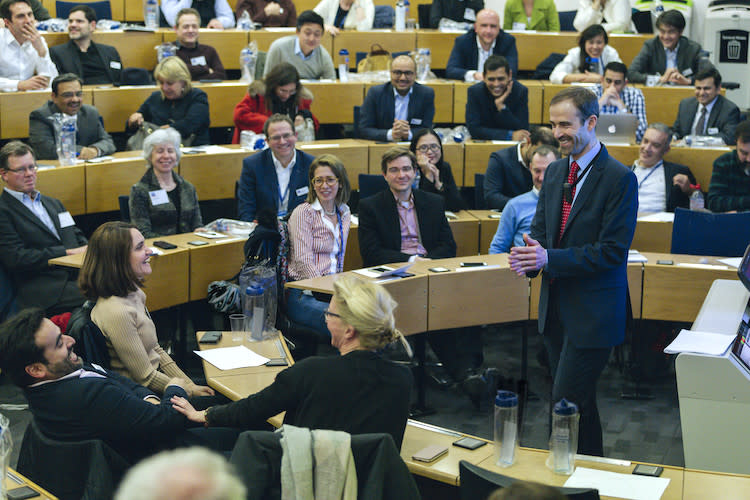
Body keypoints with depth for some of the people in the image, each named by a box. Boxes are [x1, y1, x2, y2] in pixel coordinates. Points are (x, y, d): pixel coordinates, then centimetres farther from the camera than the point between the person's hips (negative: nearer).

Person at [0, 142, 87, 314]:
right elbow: (16, 259, -9)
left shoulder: (53, 203, 27)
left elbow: (79, 239, 27)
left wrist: (87, 250, 1)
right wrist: (68, 252, -10)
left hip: (78, 275, 7)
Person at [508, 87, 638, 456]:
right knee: (578, 400, 16)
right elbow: (540, 228, 14)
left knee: (566, 401, -9)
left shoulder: (619, 178, -13)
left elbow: (612, 252, -18)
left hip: (592, 311, -7)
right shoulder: (555, 171, 10)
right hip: (556, 306, 7)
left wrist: (550, 258, -24)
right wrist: (529, 257, -10)